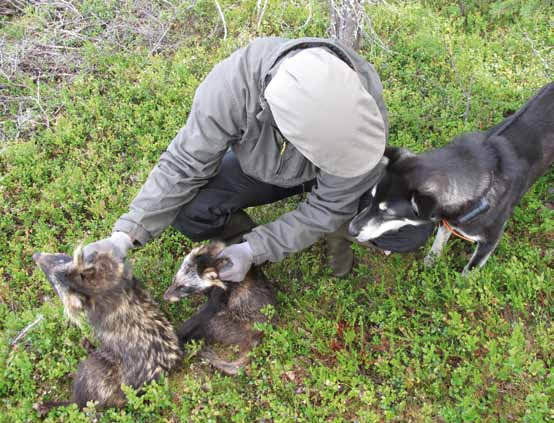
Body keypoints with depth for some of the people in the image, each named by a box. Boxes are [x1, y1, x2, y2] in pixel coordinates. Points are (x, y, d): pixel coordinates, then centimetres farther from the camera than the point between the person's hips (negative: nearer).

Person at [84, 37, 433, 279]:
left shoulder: (365, 104, -37)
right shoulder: (232, 83, -39)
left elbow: (328, 206, -24)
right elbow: (184, 165, -22)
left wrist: (254, 250, -29)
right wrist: (125, 236, -27)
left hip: (334, 184, 0)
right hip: (258, 167, 0)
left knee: (411, 227, -22)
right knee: (189, 211, -27)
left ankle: (338, 226, 9)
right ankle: (243, 236, 6)